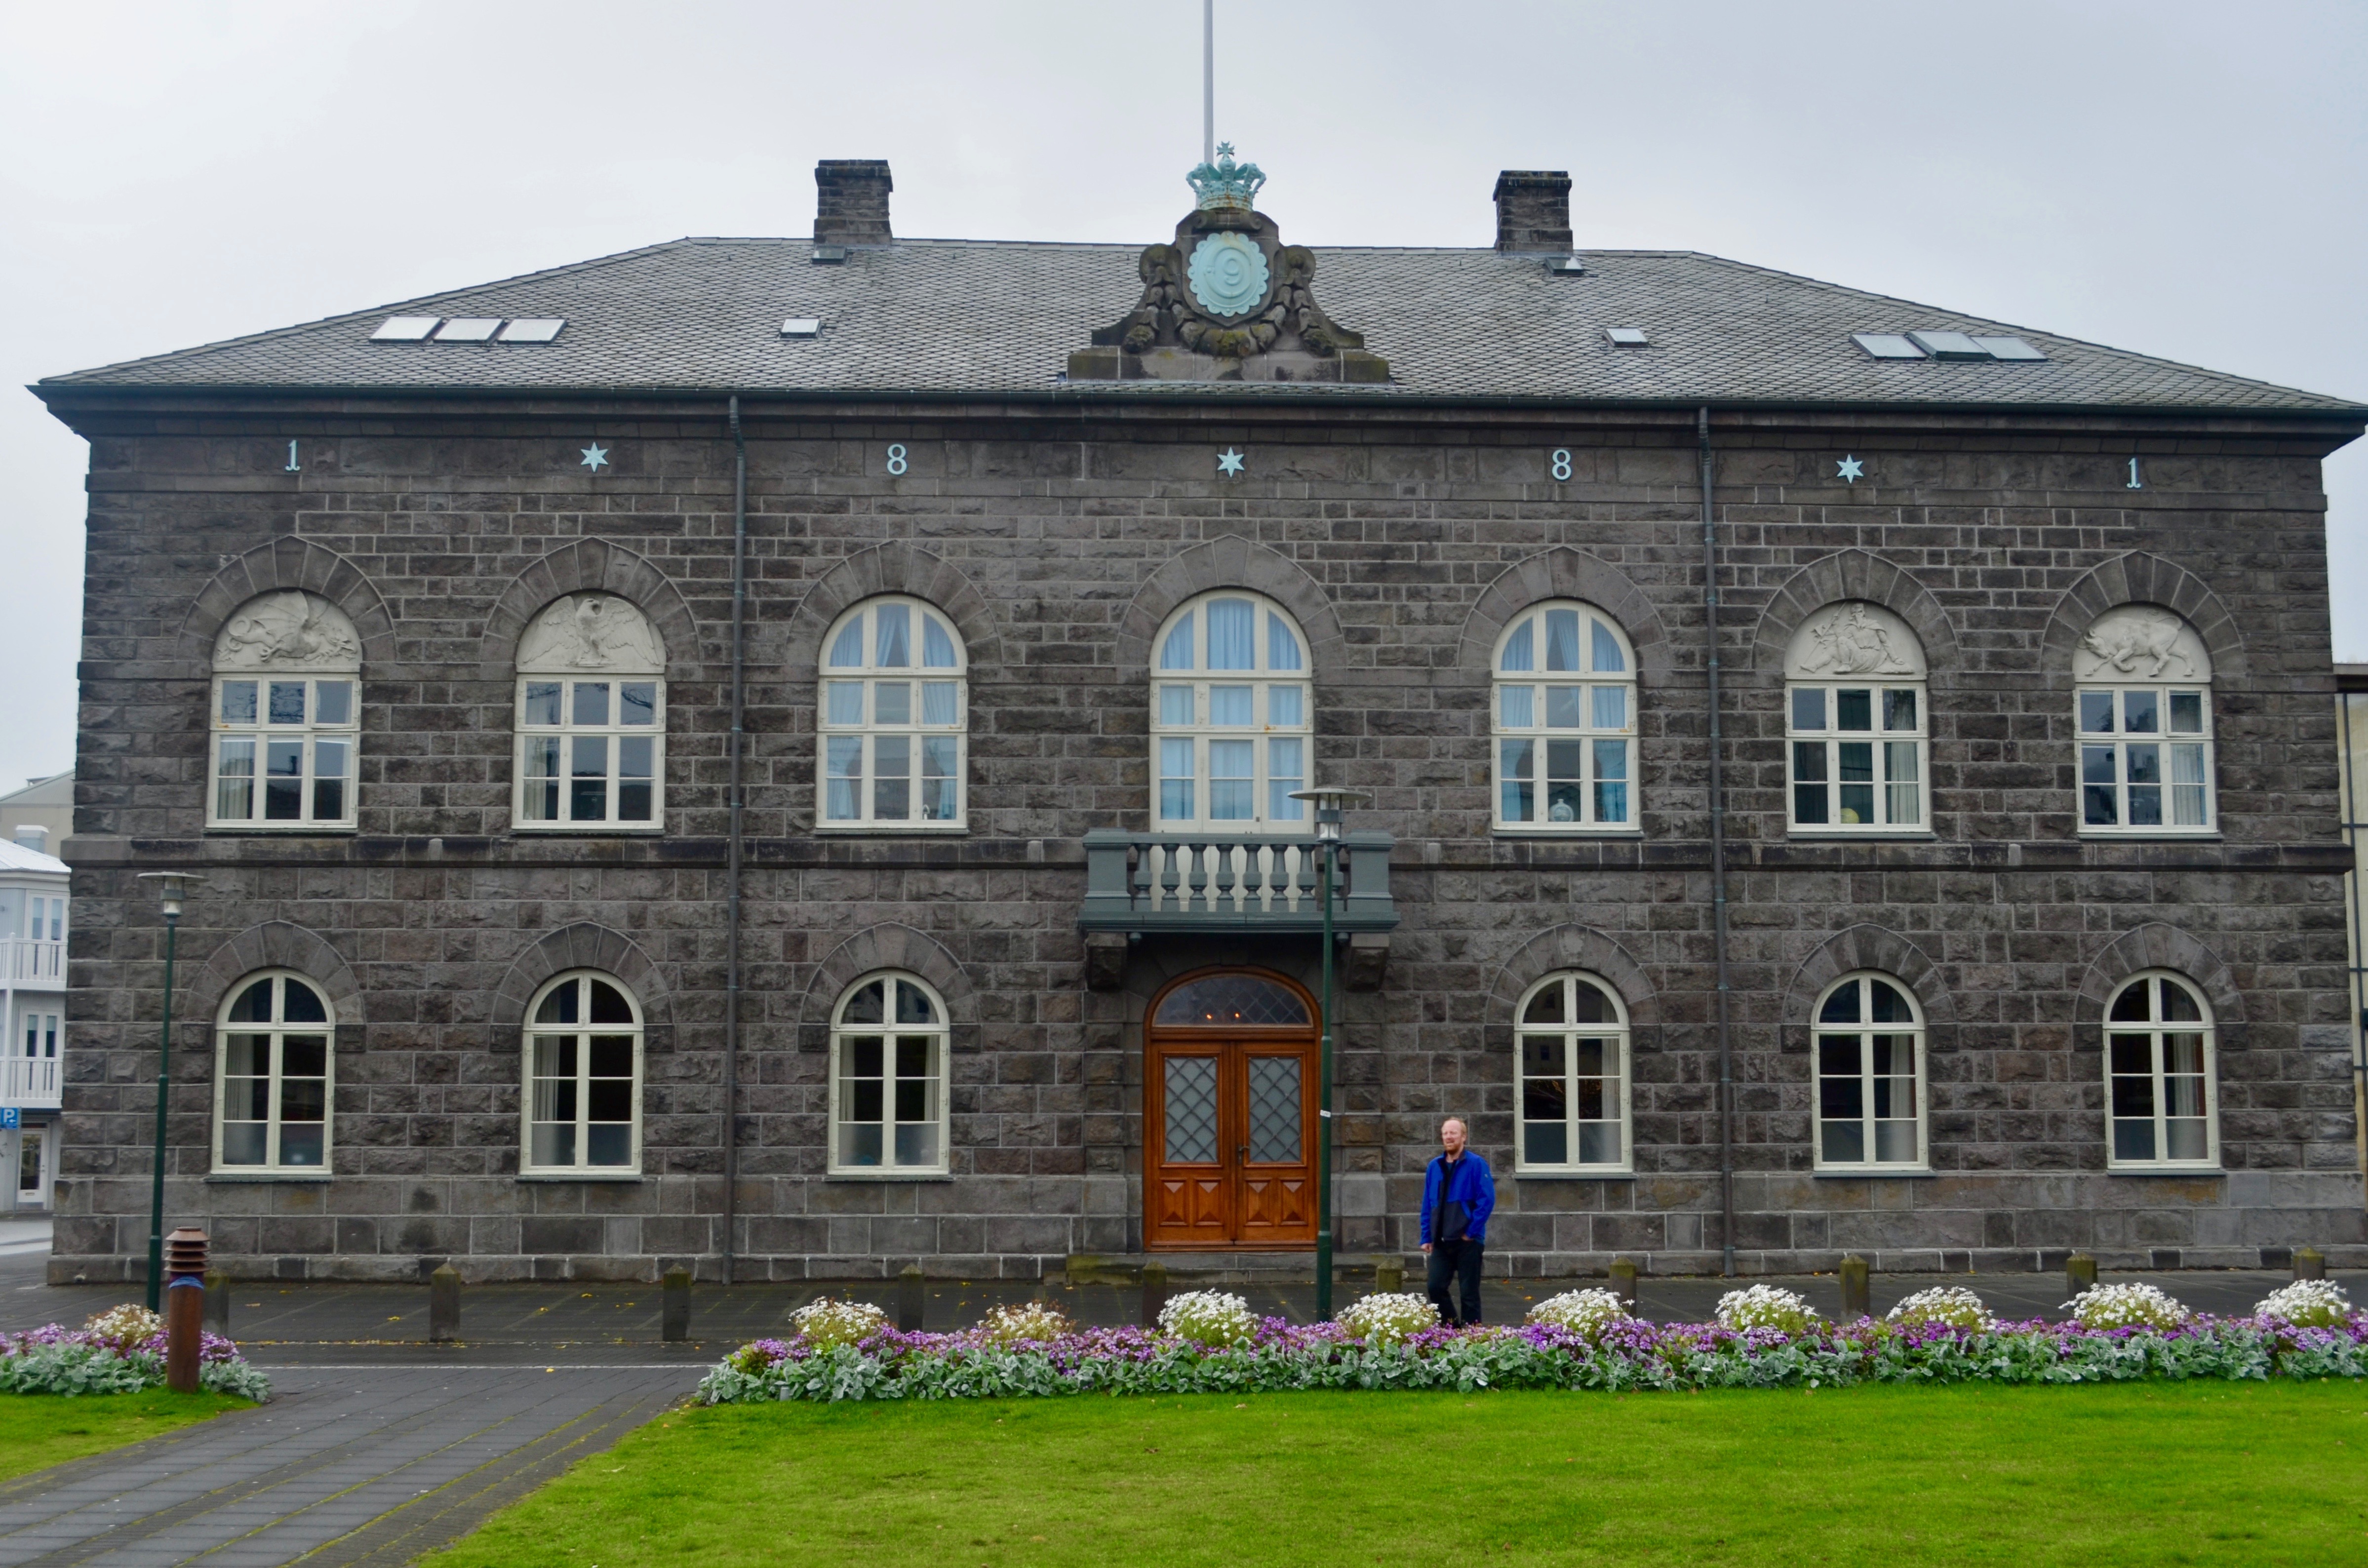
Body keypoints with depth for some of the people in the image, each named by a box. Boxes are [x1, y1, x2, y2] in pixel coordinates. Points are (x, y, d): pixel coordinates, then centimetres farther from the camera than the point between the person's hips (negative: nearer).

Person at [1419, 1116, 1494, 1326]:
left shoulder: (1476, 1165, -7)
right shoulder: (1435, 1167, 9)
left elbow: (1487, 1201, -12)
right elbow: (1427, 1205, 13)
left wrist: (1471, 1232, -13)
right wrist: (1427, 1237, 7)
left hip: (1468, 1241, -5)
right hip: (1441, 1242, 5)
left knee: (1469, 1293, 2)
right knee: (1436, 1287, 2)